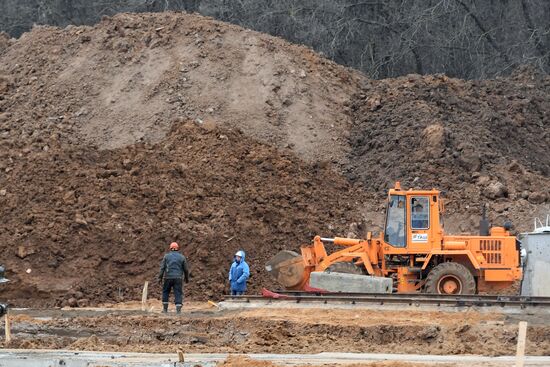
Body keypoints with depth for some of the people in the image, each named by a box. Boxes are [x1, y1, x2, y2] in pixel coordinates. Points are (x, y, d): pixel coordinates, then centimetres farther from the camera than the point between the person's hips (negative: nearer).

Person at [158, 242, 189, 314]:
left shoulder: (166, 256, 4)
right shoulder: (182, 257, 5)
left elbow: (162, 268, -2)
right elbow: (186, 269, 9)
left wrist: (160, 278, -1)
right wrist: (187, 278, 23)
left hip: (168, 278, 0)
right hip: (178, 278, 0)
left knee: (165, 292, 16)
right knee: (178, 293, -1)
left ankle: (165, 308, 14)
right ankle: (178, 309, -12)